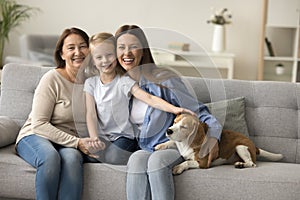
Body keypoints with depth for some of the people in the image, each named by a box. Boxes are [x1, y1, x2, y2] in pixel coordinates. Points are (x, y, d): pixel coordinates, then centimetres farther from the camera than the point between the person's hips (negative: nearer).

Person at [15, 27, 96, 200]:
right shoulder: (52, 79, -9)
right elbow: (39, 125, -14)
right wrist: (77, 142, -20)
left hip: (72, 143, 3)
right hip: (35, 136, -3)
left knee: (72, 158, -33)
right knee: (50, 157, -37)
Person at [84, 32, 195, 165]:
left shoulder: (124, 82, -5)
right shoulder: (91, 83, 5)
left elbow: (148, 98, -18)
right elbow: (91, 114, 0)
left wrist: (174, 109, -34)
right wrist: (94, 138, -16)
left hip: (123, 136, -2)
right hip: (102, 136, 2)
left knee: (111, 157, -27)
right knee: (94, 152, -27)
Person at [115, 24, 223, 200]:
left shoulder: (163, 79, -6)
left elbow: (197, 111, -3)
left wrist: (213, 136, -18)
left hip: (174, 147, -3)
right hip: (142, 149, 3)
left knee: (157, 159, -35)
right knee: (137, 159, -32)